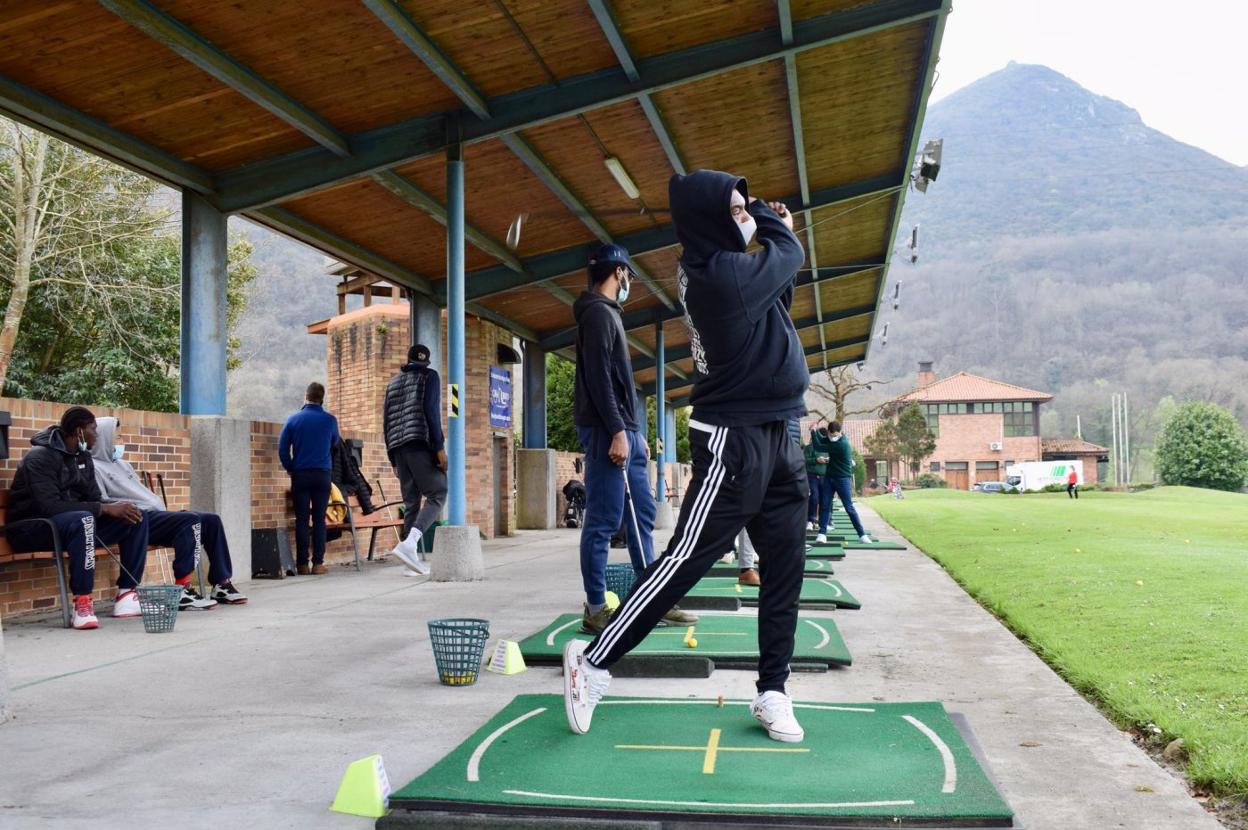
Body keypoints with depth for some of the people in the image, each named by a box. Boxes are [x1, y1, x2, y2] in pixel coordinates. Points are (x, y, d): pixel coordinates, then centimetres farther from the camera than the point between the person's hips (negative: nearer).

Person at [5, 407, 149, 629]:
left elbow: (94, 499, 5)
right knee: (82, 519, -39)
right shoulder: (40, 457, -18)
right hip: (32, 528, -8)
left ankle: (126, 594, -7)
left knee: (137, 518, -5)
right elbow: (50, 506, -29)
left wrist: (119, 507, -18)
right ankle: (82, 602, -35)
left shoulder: (83, 457, 8)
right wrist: (105, 509, -31)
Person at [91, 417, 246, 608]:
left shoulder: (121, 463, 27)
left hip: (155, 513, 9)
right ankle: (181, 591, -31)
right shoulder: (94, 467, 0)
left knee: (211, 520, -2)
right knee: (191, 520, -29)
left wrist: (162, 509, 13)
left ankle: (221, 585, -1)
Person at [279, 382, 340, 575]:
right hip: (322, 474, 0)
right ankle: (318, 563, 2)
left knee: (301, 520, 4)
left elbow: (282, 449, -1)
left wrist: (290, 469, 12)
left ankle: (302, 564, 5)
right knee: (319, 520, 4)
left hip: (300, 474, 0)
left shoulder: (293, 420, -1)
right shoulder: (330, 420, -1)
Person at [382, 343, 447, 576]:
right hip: (421, 443, -6)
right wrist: (439, 447, -11)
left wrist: (393, 458, 21)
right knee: (437, 495, -7)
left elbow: (386, 419, 20)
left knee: (411, 502, 7)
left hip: (399, 447, 6)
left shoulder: (393, 382, 24)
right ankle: (409, 543, -27)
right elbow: (431, 410, -8)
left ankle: (415, 558, 2)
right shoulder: (429, 375, 6)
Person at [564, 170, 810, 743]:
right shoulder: (721, 274, -18)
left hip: (774, 438, 10)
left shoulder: (718, 268, 11)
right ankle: (595, 660, 3)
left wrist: (769, 222, 10)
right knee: (686, 559, -7)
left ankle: (772, 691, 15)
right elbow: (789, 253, -2)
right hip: (733, 441, -9)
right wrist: (764, 215, 15)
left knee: (785, 567, 8)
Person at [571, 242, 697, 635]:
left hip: (624, 430, 11)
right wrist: (617, 432, -22)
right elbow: (598, 378, -18)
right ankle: (595, 609, -3)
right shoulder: (597, 313, -8)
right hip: (606, 432, -11)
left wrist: (635, 432, 22)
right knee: (603, 521, -8)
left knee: (642, 515, 11)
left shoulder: (607, 314, 23)